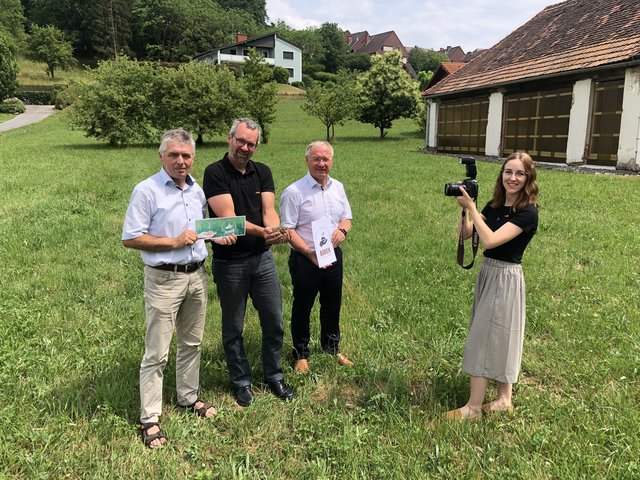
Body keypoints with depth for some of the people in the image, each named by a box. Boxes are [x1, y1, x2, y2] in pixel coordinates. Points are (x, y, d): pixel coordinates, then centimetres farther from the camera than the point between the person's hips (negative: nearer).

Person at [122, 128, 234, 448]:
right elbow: (130, 238, -14)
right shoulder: (147, 191, -12)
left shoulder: (197, 190, 8)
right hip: (164, 280, -6)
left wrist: (217, 237, -1)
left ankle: (189, 397, 35)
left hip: (196, 276, 6)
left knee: (192, 343, 18)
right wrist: (174, 242, -19)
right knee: (156, 352, 1)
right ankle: (150, 419, 14)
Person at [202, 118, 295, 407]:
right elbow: (228, 218, -20)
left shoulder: (262, 172, 5)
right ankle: (241, 382, 29)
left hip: (263, 257, 4)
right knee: (233, 328, 10)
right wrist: (262, 231, -32)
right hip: (229, 262, -4)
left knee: (274, 322, 12)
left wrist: (276, 230, -28)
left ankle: (274, 376, 32)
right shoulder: (215, 173, -10)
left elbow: (269, 210, -6)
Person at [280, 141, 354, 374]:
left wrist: (342, 229, -10)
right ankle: (301, 354, 30)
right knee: (302, 308, 10)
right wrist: (310, 253, -26)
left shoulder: (337, 187, 5)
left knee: (332, 305, 19)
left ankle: (331, 347, 41)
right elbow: (288, 230, -15)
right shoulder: (294, 192, -15)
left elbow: (346, 217, 14)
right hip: (305, 259, -5)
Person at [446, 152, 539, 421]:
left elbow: (490, 240, -28)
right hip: (488, 272, 8)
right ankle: (504, 399, 29)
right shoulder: (494, 206, 6)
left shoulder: (527, 212, -17)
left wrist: (471, 207, -24)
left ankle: (474, 407, 8)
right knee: (498, 338, 15)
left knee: (484, 337, -4)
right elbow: (465, 234, 4)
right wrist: (464, 207, -9)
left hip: (505, 278, -8)